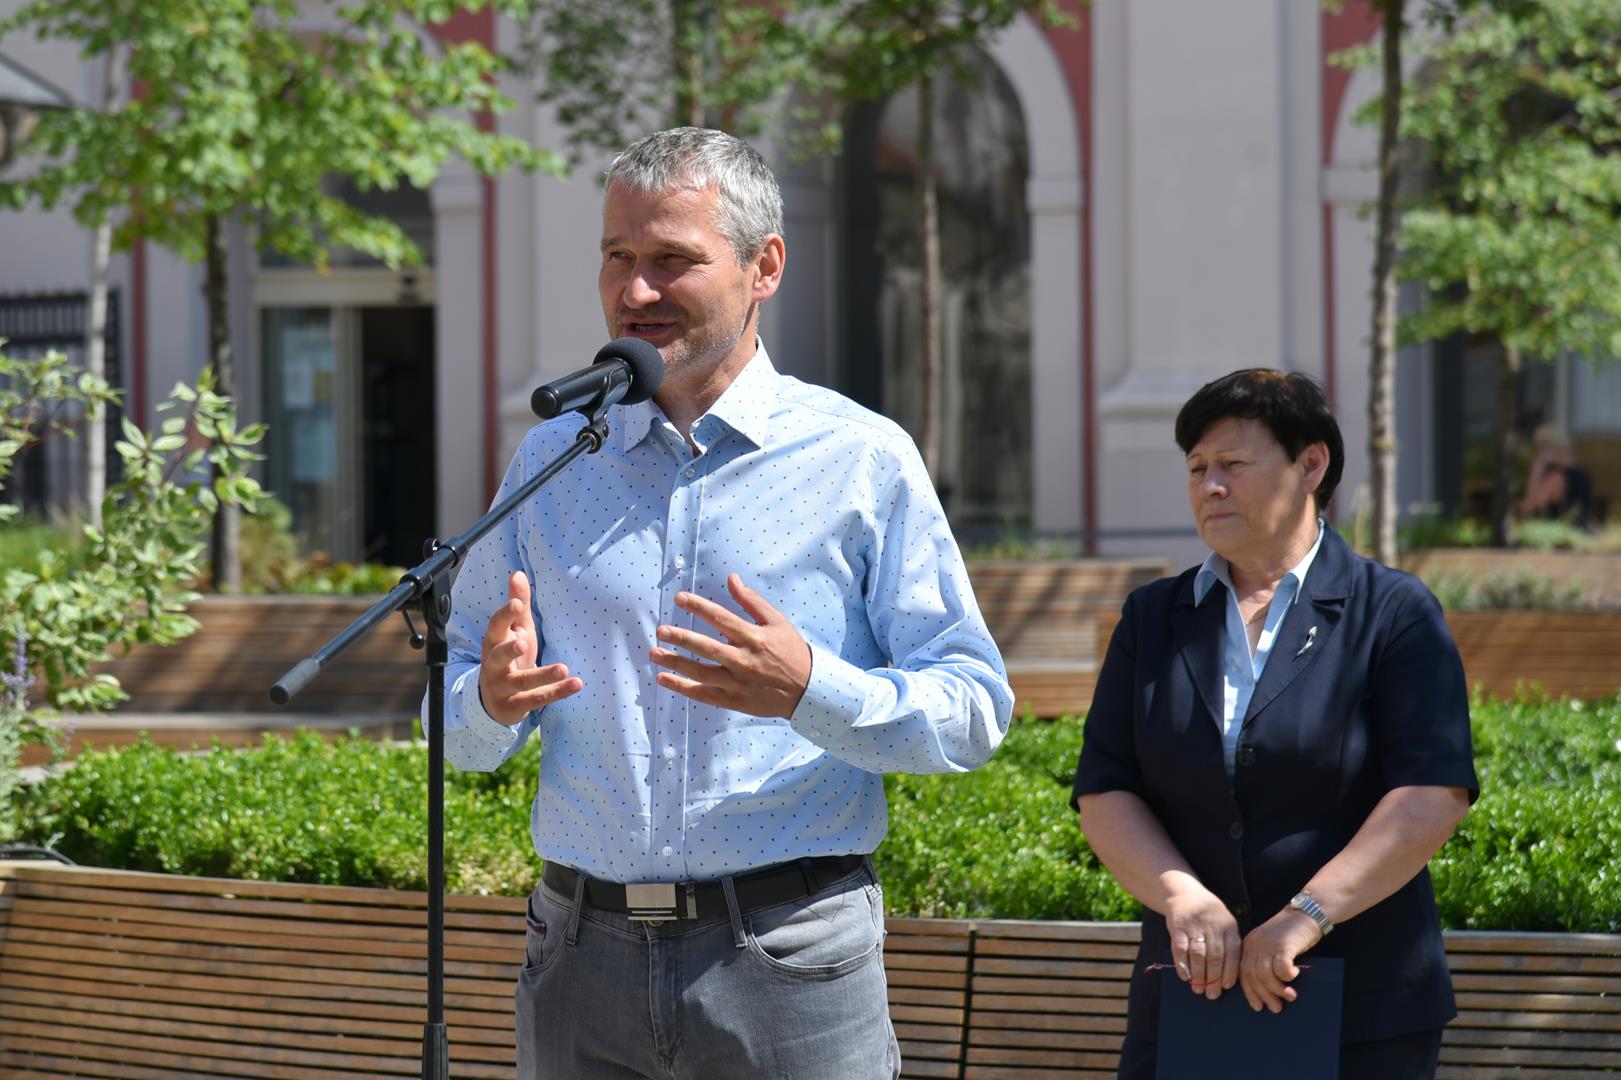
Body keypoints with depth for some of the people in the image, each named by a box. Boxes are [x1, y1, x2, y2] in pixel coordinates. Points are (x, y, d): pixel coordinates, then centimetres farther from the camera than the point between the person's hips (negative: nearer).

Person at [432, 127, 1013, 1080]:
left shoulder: (862, 460, 0)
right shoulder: (551, 461, 11)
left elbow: (975, 712, -4)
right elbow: (459, 728, 13)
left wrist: (810, 689, -21)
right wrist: (494, 698, -11)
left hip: (790, 964, -3)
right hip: (584, 957, 3)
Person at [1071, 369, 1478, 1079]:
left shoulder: (1395, 615, 0)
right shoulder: (1152, 619, 12)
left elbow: (1433, 795, -11)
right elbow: (1102, 795, 5)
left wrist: (1305, 915, -18)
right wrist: (1182, 896, -13)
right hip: (1191, 996, 3)